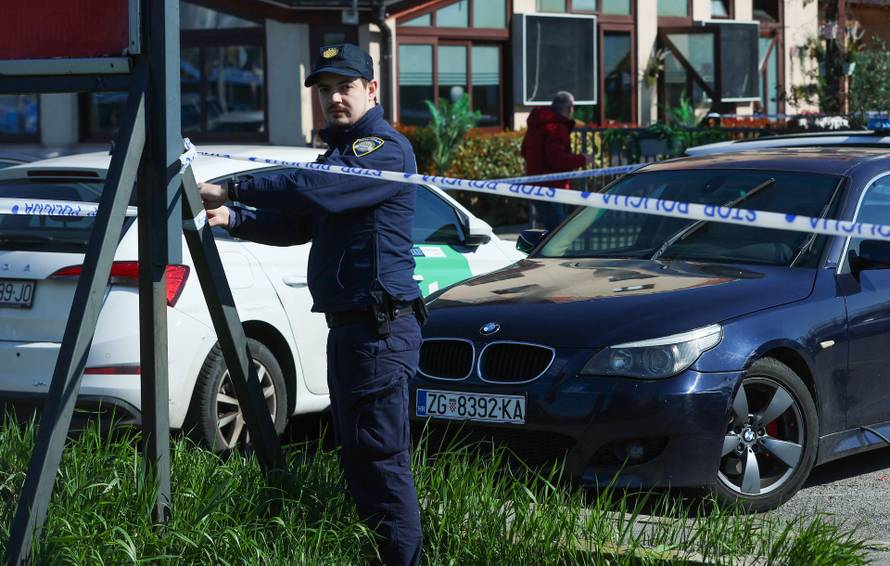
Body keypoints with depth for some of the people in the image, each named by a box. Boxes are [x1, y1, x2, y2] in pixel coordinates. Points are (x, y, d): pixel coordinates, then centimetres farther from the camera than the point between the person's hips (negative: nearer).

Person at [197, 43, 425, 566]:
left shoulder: (386, 148, -11)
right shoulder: (340, 151, 22)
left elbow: (315, 191, -25)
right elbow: (295, 226, 25)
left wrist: (232, 189, -21)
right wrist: (235, 218, 8)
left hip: (381, 327, -11)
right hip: (348, 323, 11)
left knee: (378, 454, -13)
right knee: (357, 453, 13)